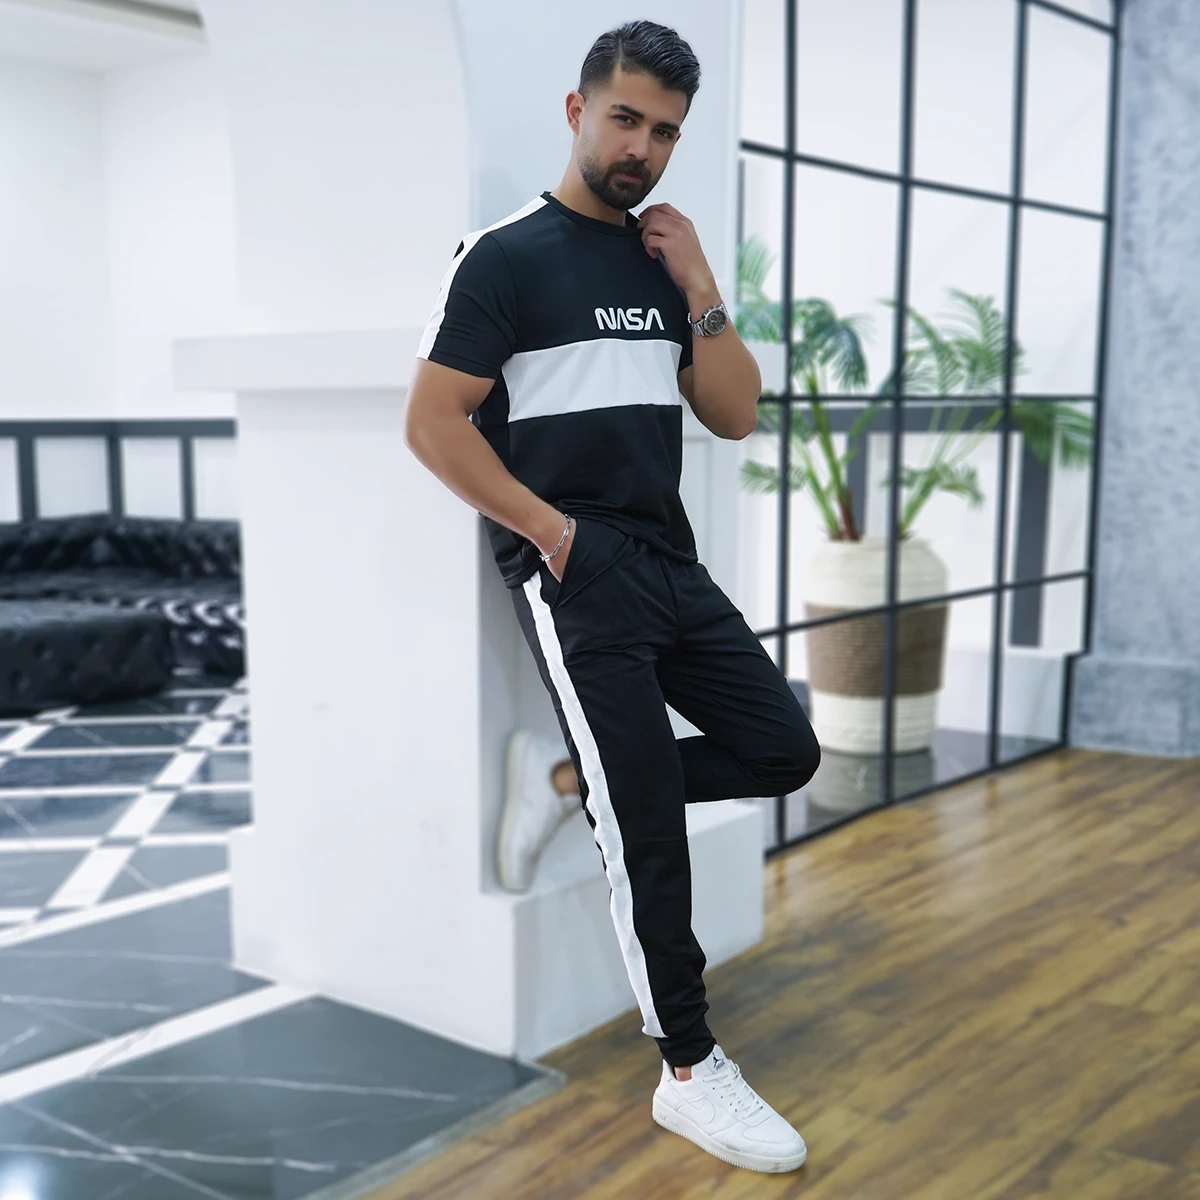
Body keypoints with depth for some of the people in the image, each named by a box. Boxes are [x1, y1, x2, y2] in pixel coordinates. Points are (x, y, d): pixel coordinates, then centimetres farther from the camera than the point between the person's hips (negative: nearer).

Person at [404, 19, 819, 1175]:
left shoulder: (665, 261, 13)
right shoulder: (507, 255, -6)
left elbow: (734, 416, 9)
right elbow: (432, 424, -10)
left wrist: (698, 288, -2)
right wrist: (551, 530, -12)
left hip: (669, 557, 7)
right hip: (573, 566, -7)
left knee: (783, 750, 4)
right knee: (649, 820, -6)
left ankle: (571, 780, 18)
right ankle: (688, 1072, 9)